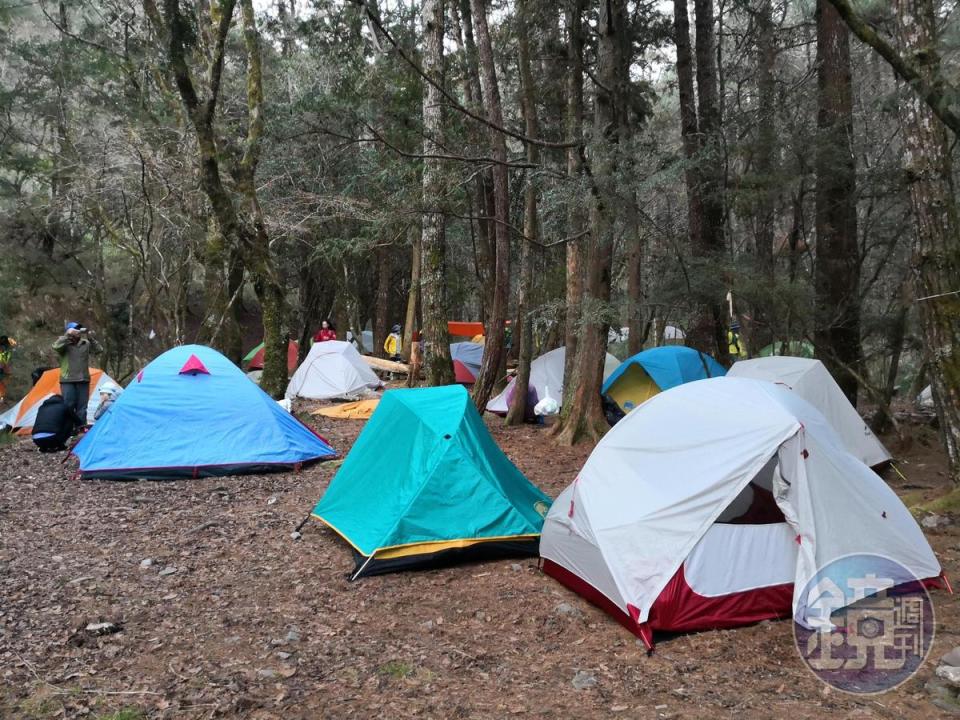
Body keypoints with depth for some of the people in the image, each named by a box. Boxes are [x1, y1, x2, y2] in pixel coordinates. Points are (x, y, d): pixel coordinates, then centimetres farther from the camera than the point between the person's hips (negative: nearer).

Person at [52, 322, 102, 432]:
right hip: (68, 380, -3)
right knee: (68, 406, -4)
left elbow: (99, 350, -2)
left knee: (82, 406, 4)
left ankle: (80, 428, 9)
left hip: (83, 380, 3)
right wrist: (67, 335, -26)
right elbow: (56, 347, -21)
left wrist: (91, 337, -11)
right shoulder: (64, 344, -1)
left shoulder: (86, 343, 8)